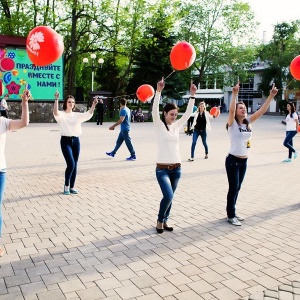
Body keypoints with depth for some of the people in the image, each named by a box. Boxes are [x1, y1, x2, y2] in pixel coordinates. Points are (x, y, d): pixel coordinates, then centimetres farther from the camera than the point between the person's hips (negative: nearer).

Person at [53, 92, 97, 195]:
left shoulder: (77, 115, 11)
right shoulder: (61, 114, -1)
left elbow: (89, 114, -1)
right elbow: (55, 112, -24)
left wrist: (93, 104, -17)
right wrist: (56, 99, -34)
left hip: (76, 140, 5)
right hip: (66, 141, -5)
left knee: (75, 165, 8)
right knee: (71, 164, -14)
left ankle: (72, 187, 19)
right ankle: (66, 185, 6)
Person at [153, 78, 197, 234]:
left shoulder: (177, 125, 7)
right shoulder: (159, 125, -5)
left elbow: (188, 112, 3)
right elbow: (154, 110, -20)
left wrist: (192, 95, -6)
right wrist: (158, 91, -29)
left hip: (176, 168, 5)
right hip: (162, 168, -5)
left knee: (170, 197, 12)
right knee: (168, 196, -16)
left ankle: (164, 221, 30)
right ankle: (159, 220, 9)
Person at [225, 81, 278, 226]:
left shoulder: (248, 122, 6)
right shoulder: (232, 123, -10)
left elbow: (261, 111, 0)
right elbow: (231, 110, -28)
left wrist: (271, 96, -6)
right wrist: (234, 94, -36)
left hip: (244, 161, 6)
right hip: (232, 160, -6)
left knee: (237, 188, 14)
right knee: (233, 188, -1)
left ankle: (232, 213, 27)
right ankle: (230, 216, 11)